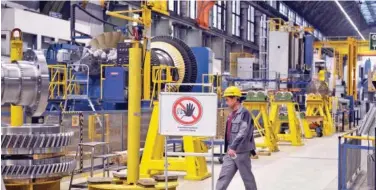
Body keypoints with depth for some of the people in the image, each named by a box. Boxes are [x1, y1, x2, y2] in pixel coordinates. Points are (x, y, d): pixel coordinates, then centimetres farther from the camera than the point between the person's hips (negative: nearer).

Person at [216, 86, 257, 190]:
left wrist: (233, 147, -29)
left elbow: (243, 133, -23)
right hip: (231, 152, 8)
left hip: (241, 152, -8)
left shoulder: (244, 113, -13)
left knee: (247, 177, 5)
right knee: (223, 176, 2)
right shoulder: (232, 114, 14)